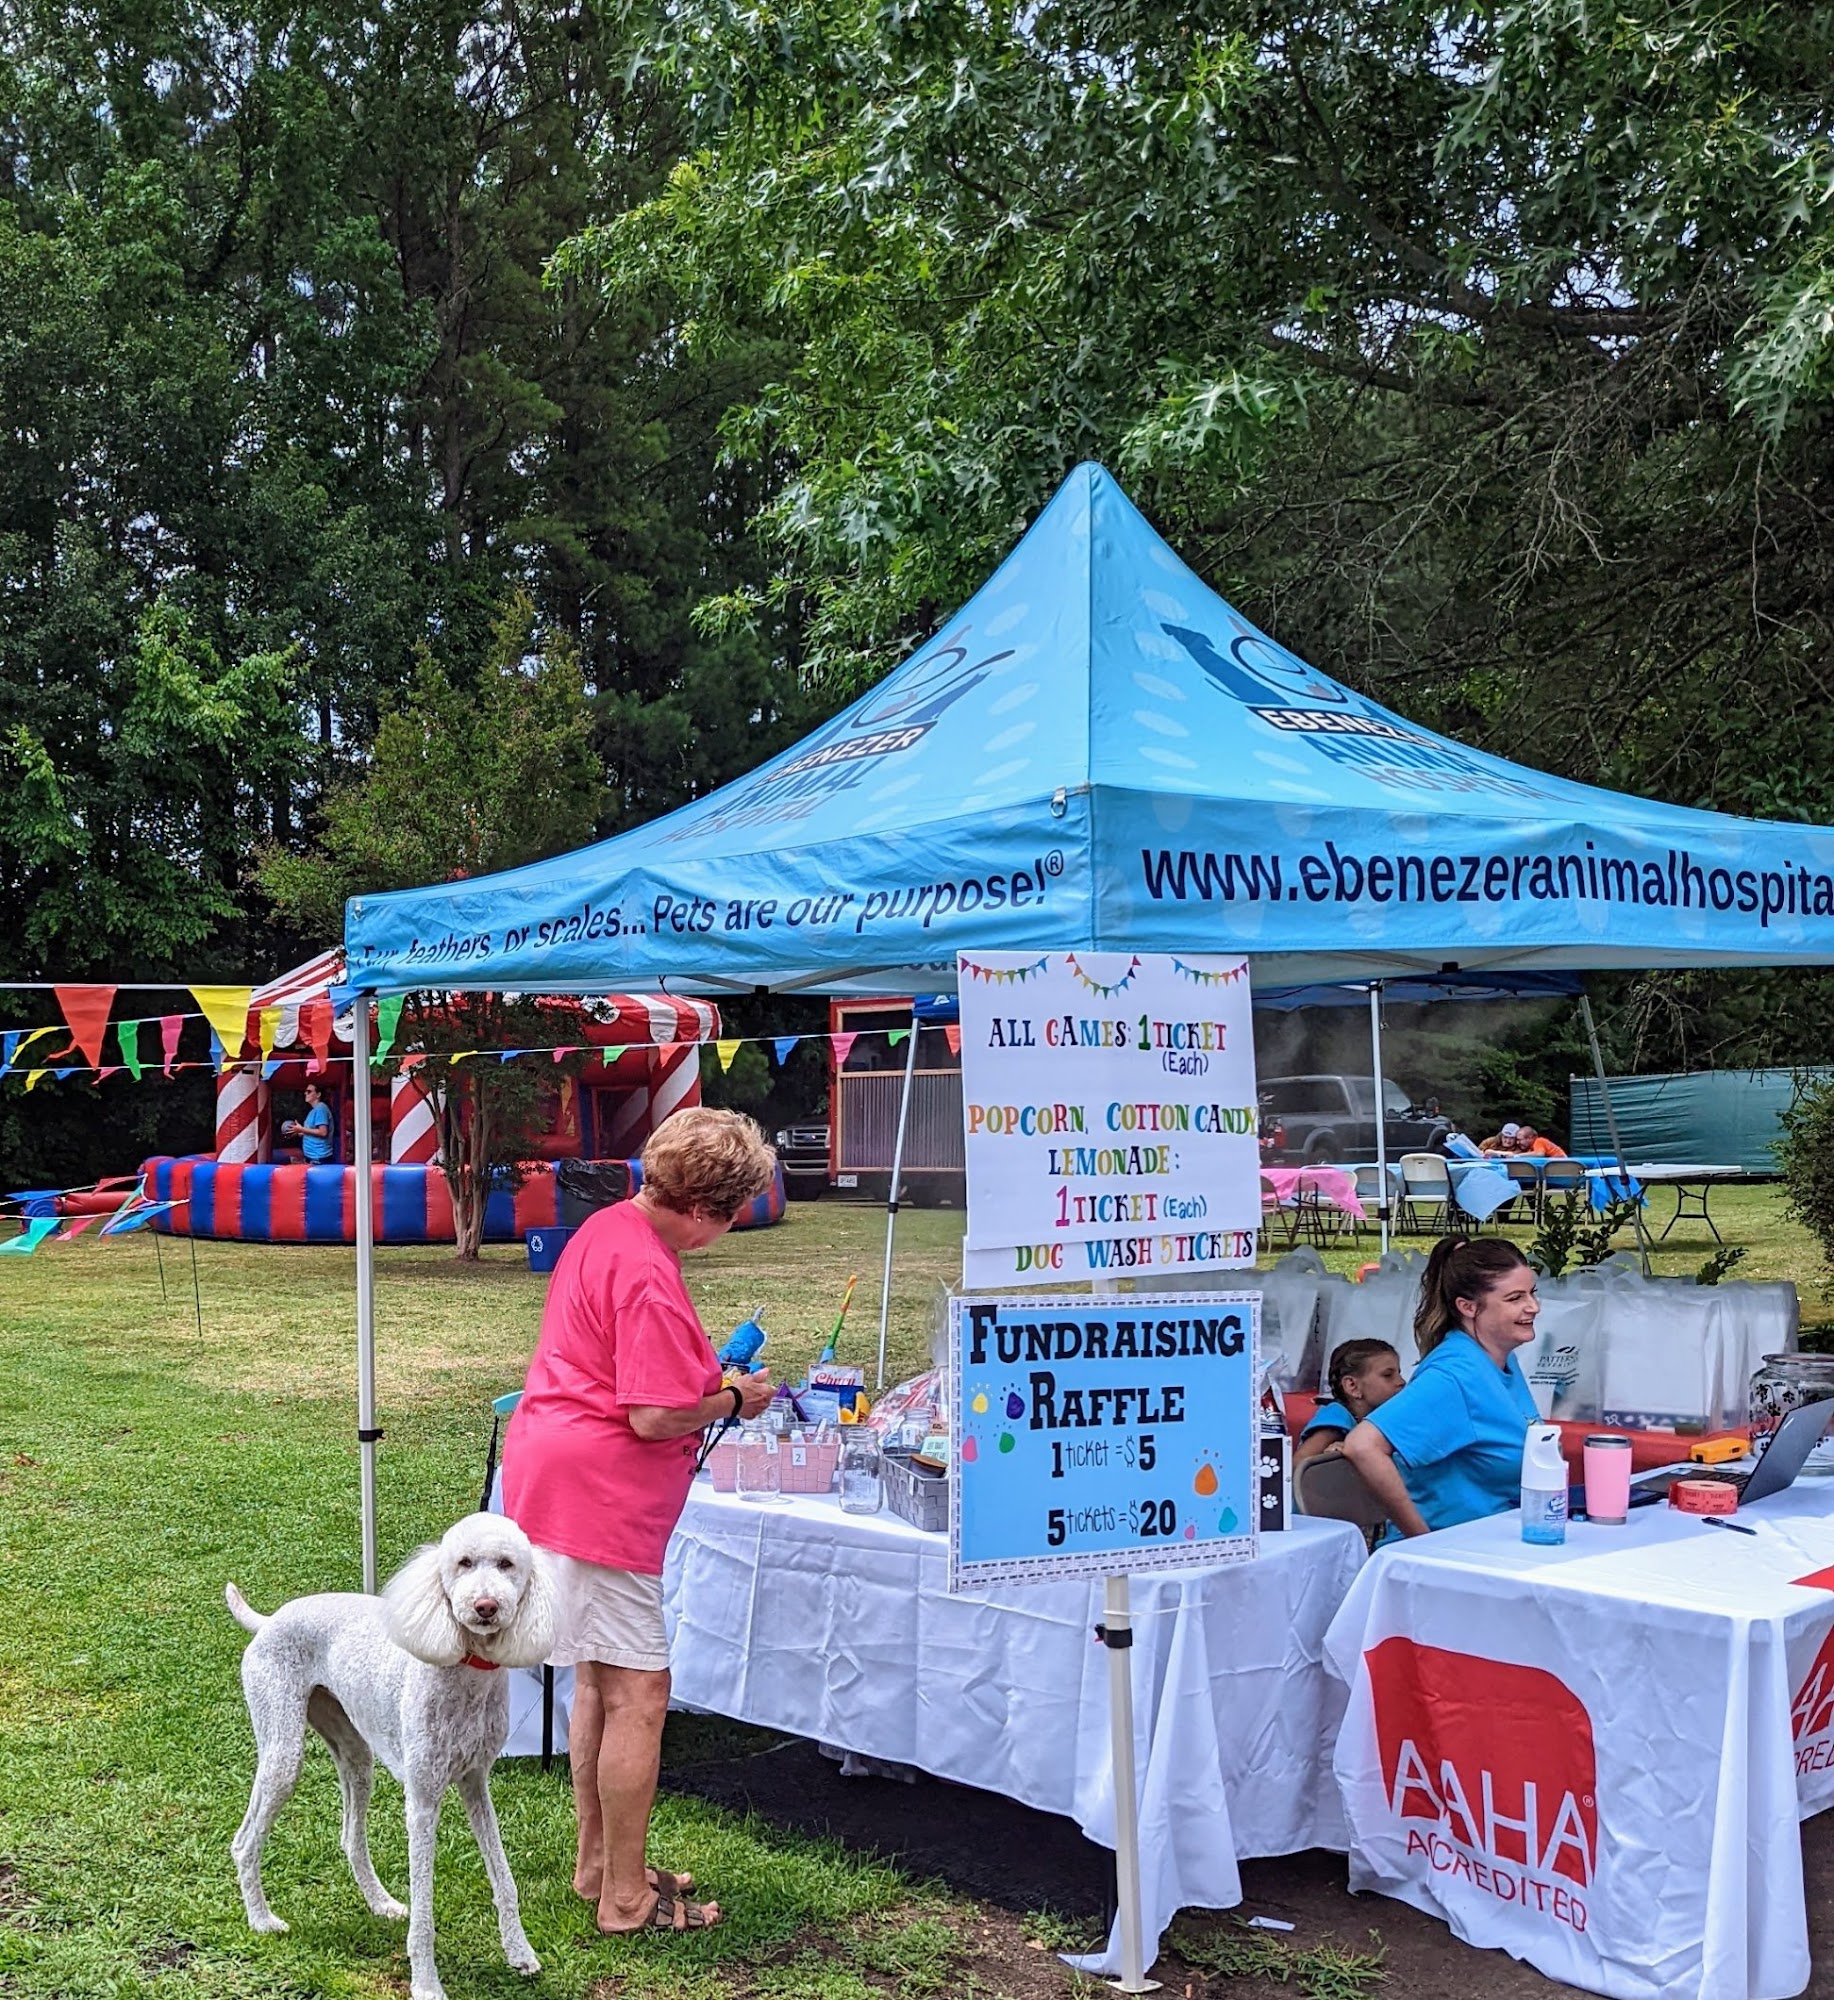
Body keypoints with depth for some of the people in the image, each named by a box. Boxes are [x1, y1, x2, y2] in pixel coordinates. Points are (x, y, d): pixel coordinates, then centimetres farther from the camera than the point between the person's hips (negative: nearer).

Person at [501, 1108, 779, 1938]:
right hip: (599, 1495, -11)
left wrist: (705, 1370, 13)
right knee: (639, 1692, -2)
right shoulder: (647, 1274, -22)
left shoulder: (607, 1228, 10)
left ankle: (596, 1861, 32)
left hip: (553, 1476, 11)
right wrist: (734, 1399, -7)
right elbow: (654, 1417, -23)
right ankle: (627, 1898, 7)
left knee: (600, 1681, 20)